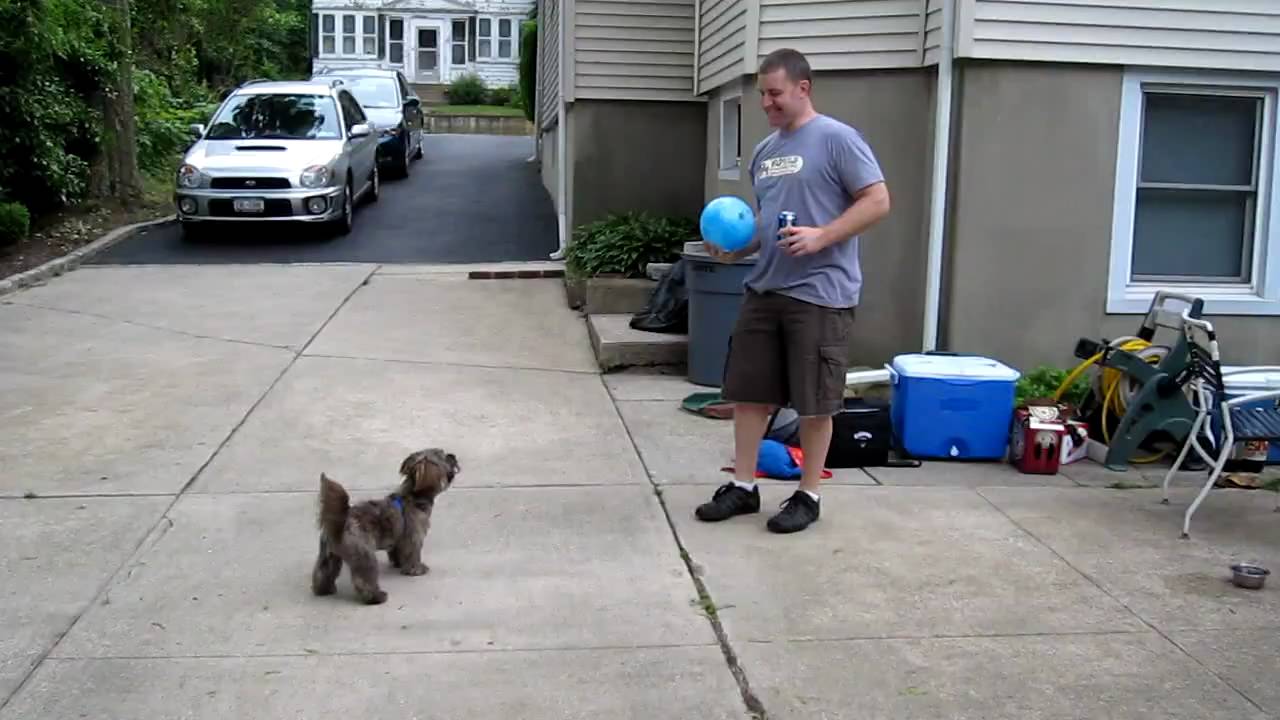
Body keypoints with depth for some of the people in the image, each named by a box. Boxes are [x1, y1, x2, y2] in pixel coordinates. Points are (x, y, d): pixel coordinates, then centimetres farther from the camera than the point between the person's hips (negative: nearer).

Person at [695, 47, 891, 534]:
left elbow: (877, 202, -11)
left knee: (814, 403, 3)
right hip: (763, 289, 7)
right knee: (747, 392, 9)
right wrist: (737, 248, 4)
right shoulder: (764, 151, 16)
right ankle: (743, 486, 22)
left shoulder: (837, 139, -8)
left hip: (819, 294, -7)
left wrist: (821, 237, -21)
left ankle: (808, 496, 16)